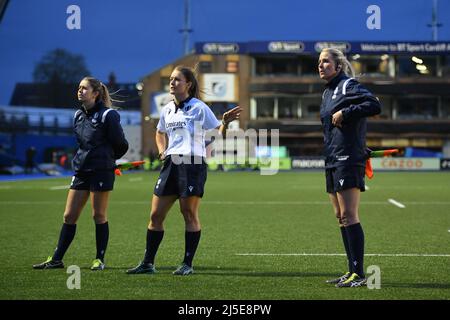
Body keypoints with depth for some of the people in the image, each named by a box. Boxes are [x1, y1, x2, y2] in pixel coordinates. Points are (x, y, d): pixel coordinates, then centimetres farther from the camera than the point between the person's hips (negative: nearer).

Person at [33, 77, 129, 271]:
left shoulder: (107, 115, -10)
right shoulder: (78, 115, 12)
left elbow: (121, 145, -5)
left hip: (101, 171, -7)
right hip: (81, 170, 7)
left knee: (99, 215, 0)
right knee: (69, 216, 6)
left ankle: (100, 259, 11)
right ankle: (56, 259, 11)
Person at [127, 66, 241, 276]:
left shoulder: (199, 108, -4)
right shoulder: (167, 110, 13)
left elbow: (220, 133, -3)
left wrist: (226, 122, -24)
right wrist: (161, 150, 14)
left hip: (193, 165, -6)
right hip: (171, 164, 6)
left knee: (189, 215, -1)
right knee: (155, 215, 4)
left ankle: (187, 264, 7)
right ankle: (148, 263, 11)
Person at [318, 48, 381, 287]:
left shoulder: (348, 86, -7)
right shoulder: (327, 92, 19)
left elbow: (374, 106, -20)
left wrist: (345, 113, -18)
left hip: (348, 159, -9)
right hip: (333, 161, 9)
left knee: (349, 215, -13)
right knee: (341, 218, 9)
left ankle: (359, 274, -12)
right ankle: (352, 272, 13)